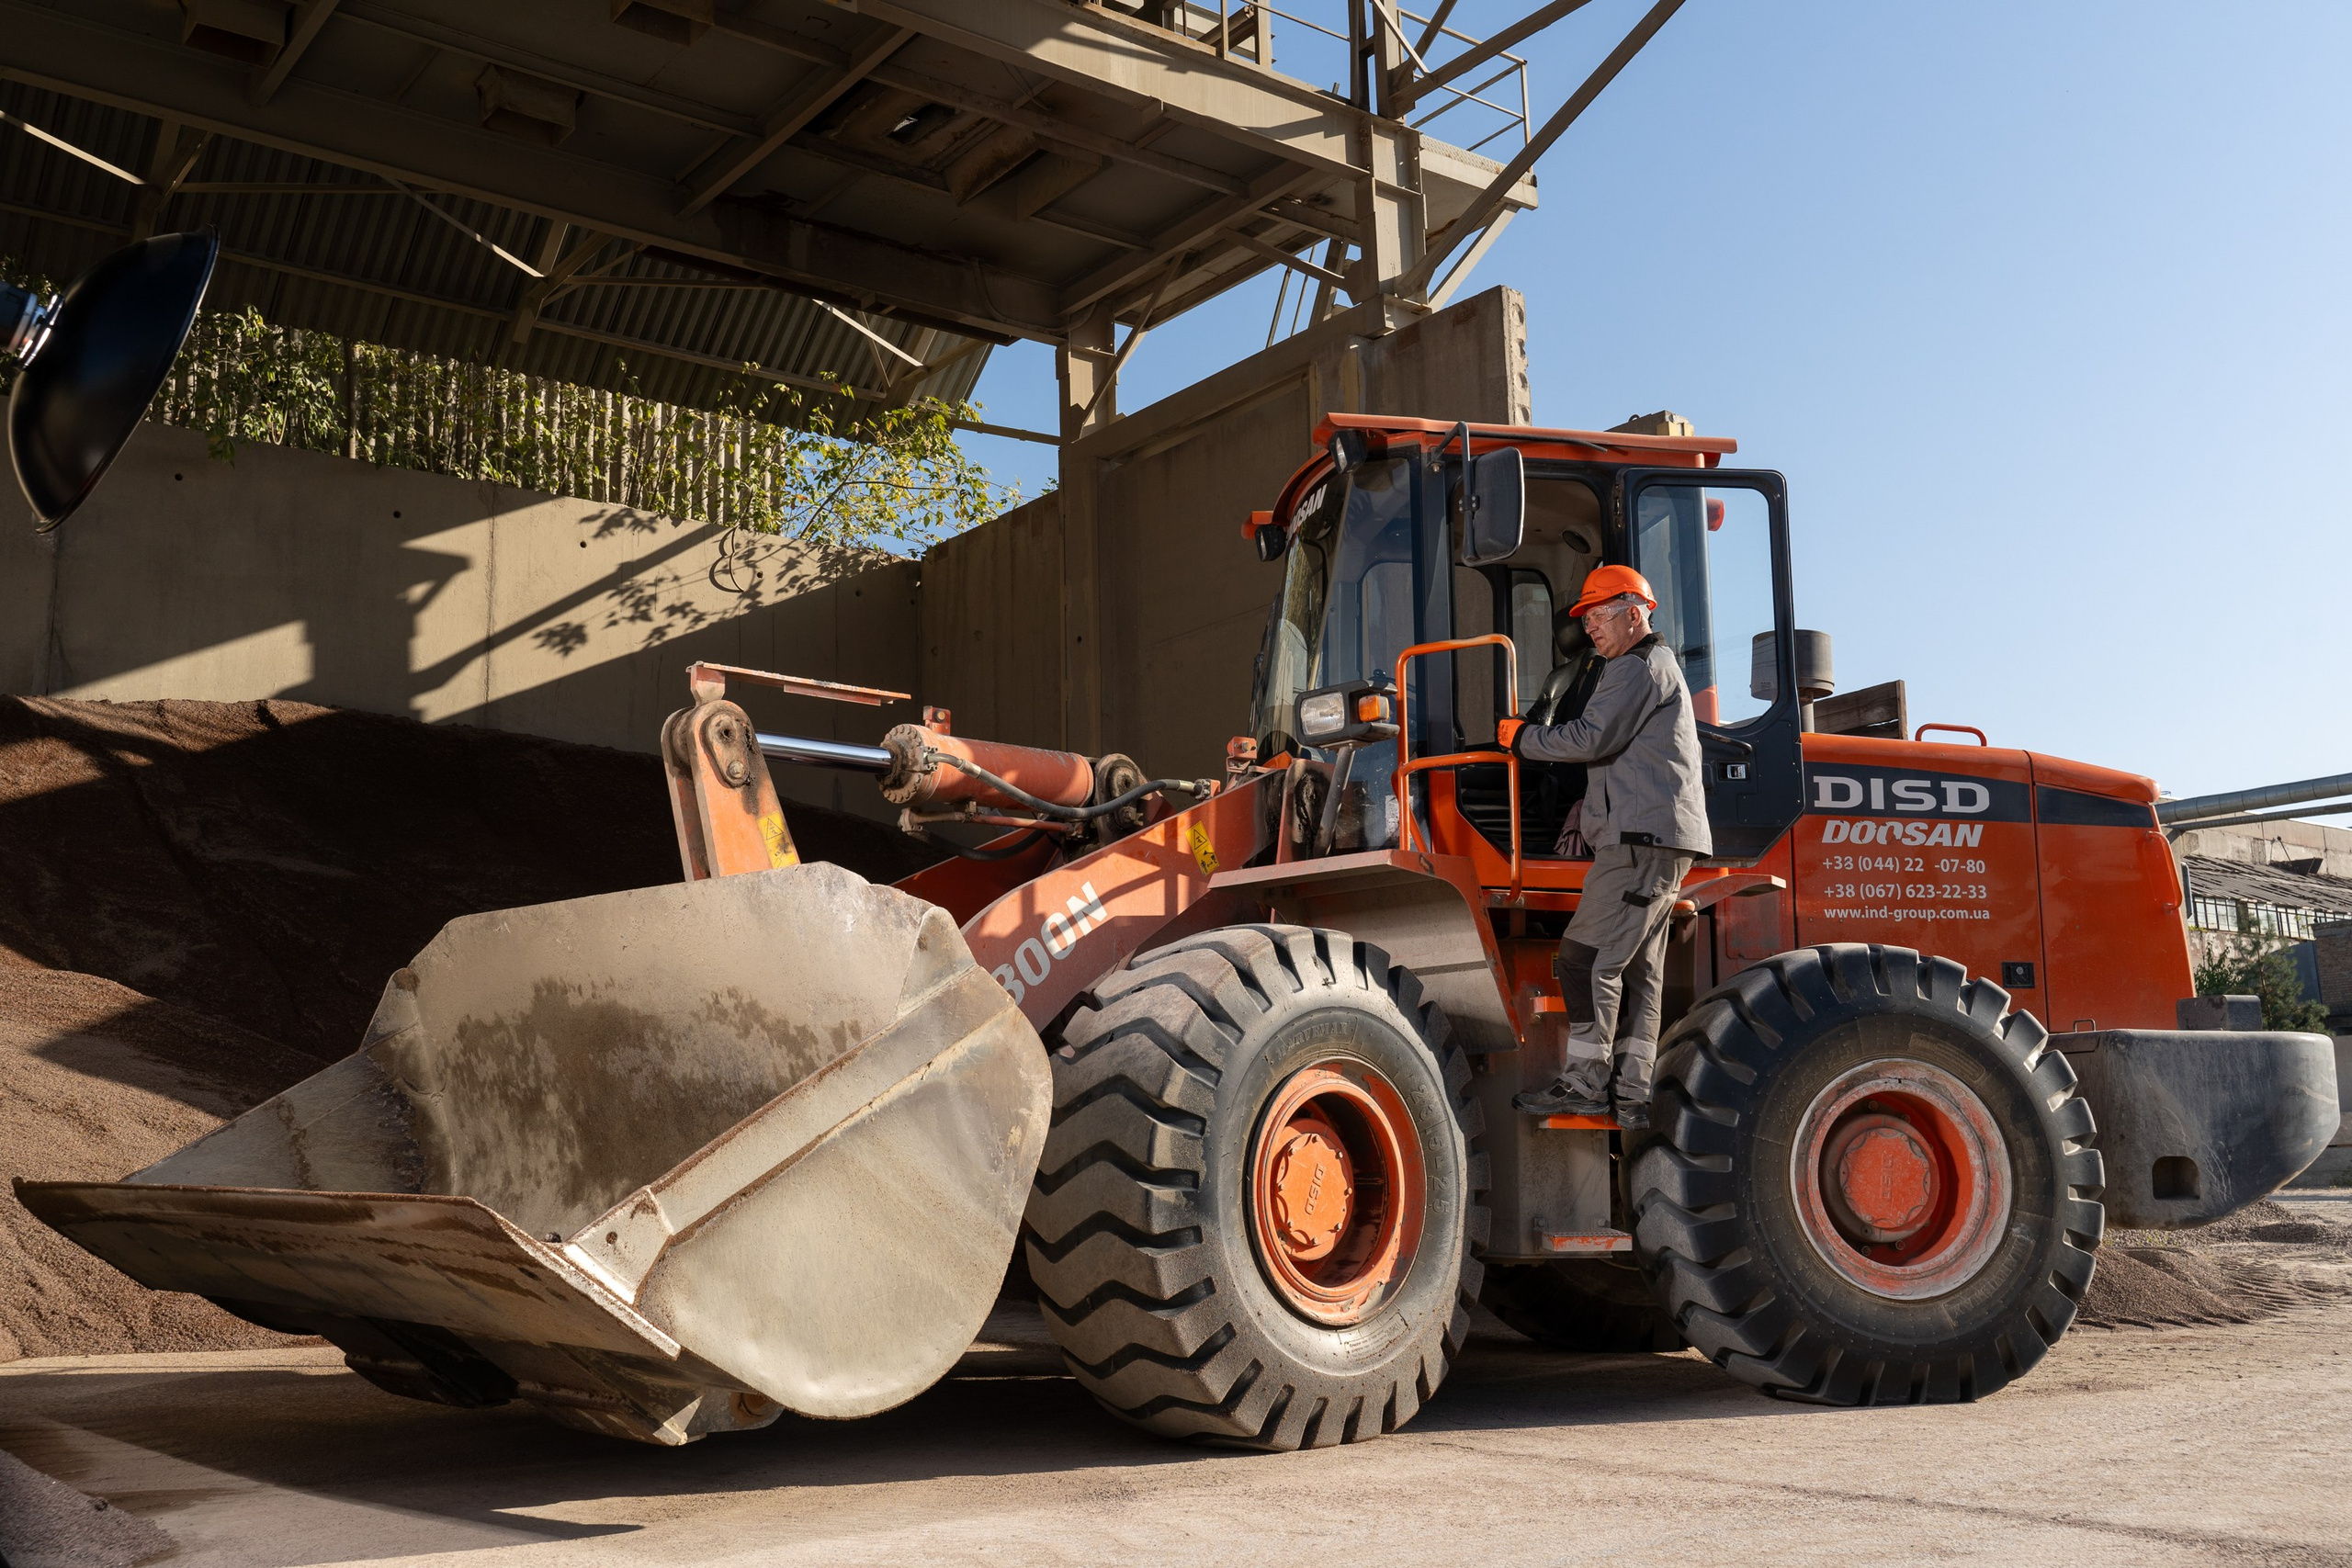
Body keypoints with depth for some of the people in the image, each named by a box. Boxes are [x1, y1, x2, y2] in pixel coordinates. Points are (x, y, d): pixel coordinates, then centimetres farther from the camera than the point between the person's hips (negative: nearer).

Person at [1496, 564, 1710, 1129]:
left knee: (1586, 959, -11)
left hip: (1641, 838, -11)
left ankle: (1583, 1083, -11)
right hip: (1659, 842, 11)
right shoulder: (1659, 667, 28)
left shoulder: (1639, 667, -6)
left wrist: (1522, 737, -4)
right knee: (1639, 967, 7)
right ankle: (1632, 1098, 6)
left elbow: (1593, 738, -16)